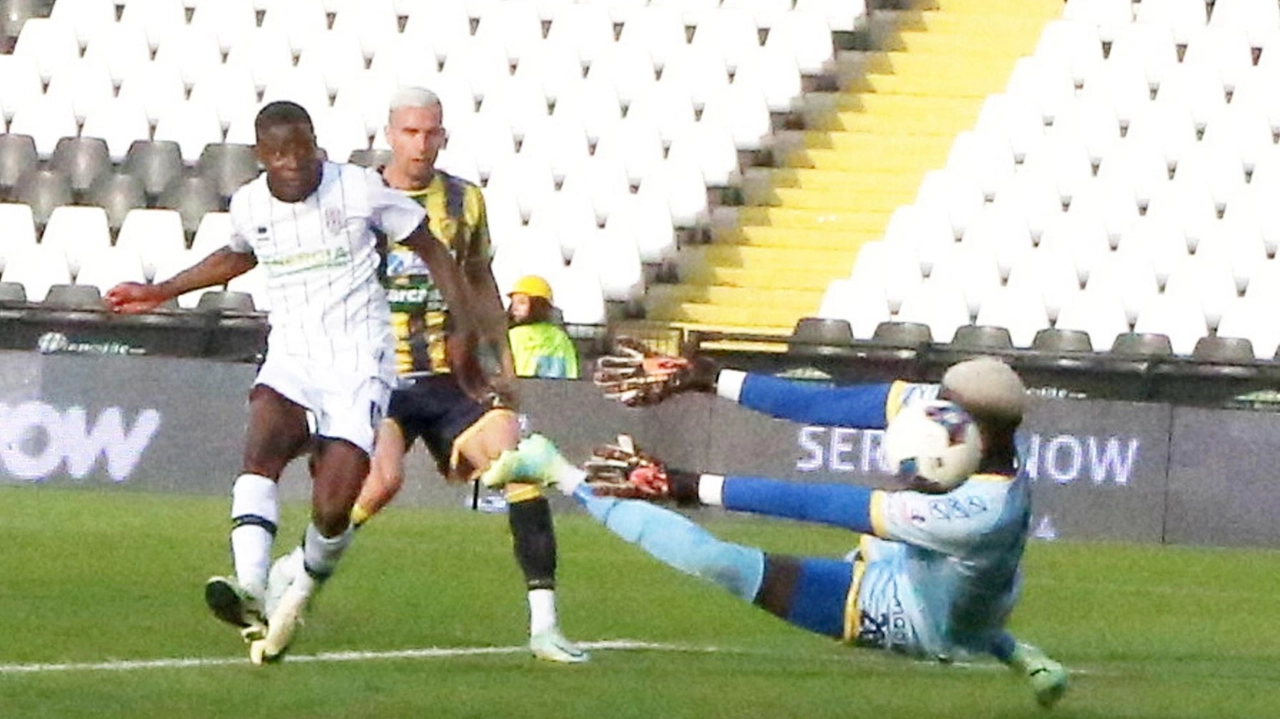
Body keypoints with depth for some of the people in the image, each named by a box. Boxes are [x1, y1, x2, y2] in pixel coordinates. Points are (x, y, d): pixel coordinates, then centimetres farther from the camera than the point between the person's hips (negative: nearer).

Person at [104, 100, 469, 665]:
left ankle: (302, 592, 17)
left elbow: (429, 249, 5)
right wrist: (161, 293, 33)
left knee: (332, 507, -16)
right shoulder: (248, 204, 6)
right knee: (262, 444, -30)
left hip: (359, 362, -3)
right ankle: (250, 591, -46)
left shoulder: (360, 189, -6)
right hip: (291, 358, 3)